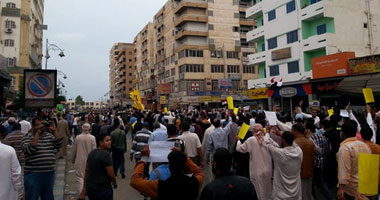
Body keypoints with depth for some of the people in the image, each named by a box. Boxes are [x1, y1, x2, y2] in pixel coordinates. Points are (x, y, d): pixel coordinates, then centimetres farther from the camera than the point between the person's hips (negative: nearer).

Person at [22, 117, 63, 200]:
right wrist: (37, 133, -22)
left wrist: (54, 130, -13)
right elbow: (29, 150, -20)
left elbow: (59, 145, -4)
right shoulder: (27, 137, -3)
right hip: (33, 174, -4)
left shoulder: (49, 135, 9)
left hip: (50, 173, 4)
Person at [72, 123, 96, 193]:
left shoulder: (78, 137, -9)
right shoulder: (92, 138, -12)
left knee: (80, 176, 6)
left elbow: (74, 150, 1)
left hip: (79, 160, 0)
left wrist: (73, 159, 15)